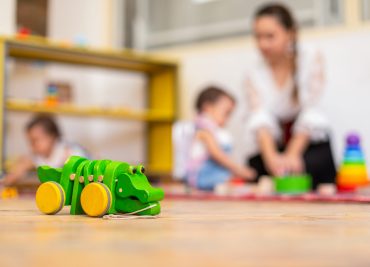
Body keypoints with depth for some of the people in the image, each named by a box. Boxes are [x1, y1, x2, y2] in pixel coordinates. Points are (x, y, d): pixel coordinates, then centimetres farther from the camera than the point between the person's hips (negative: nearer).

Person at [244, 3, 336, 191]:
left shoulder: (311, 61, -8)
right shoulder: (255, 73, -5)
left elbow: (310, 113, -16)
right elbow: (260, 117, -20)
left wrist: (292, 155, -29)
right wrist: (271, 157, -38)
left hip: (309, 141, -1)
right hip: (270, 143, 2)